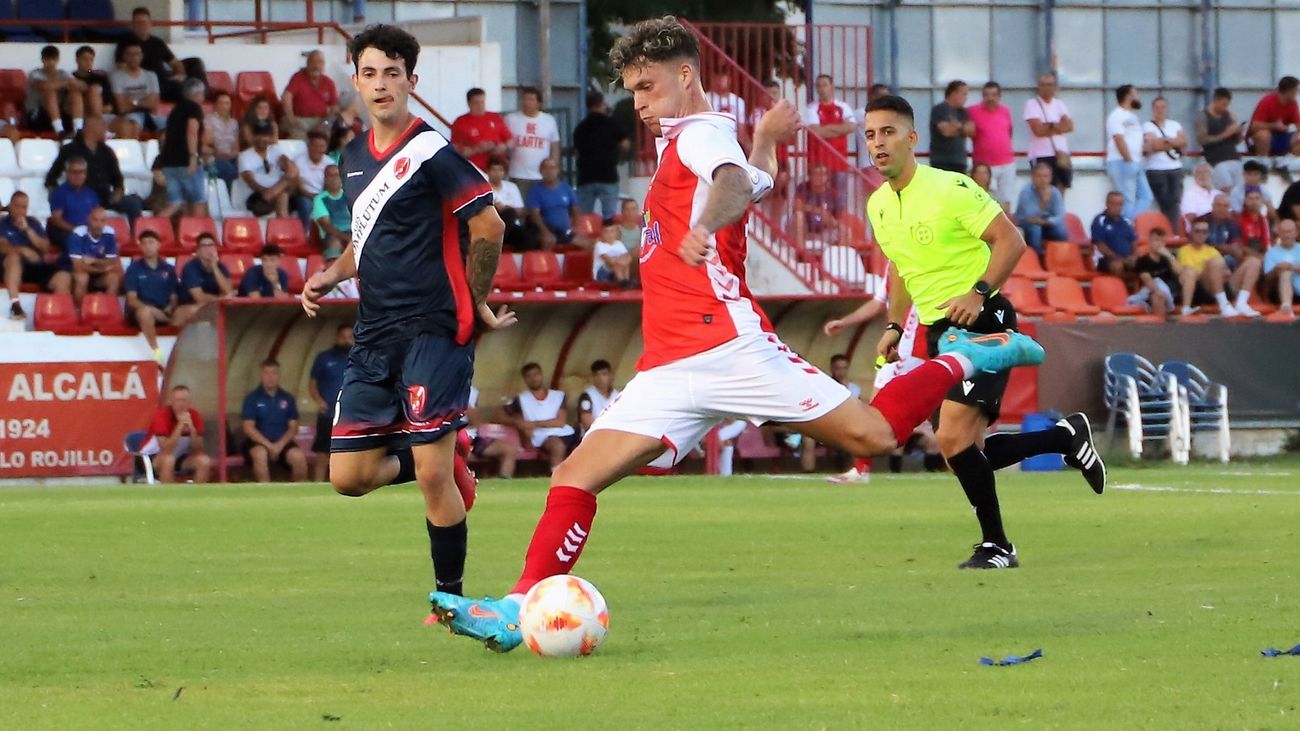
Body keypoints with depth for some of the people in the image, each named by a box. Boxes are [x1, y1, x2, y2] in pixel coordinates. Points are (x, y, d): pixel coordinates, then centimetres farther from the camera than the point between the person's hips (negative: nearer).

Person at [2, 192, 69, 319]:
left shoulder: (33, 223, 19)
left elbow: (45, 248, 8)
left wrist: (27, 229, -3)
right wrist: (23, 250, -27)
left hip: (36, 266, 3)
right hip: (14, 267, -3)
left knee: (64, 277, -23)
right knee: (14, 256, -39)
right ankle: (14, 305, -47)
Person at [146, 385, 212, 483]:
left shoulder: (194, 415, -10)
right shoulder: (162, 415, -24)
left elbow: (198, 449, -12)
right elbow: (166, 450, -33)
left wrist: (192, 430, -28)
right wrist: (180, 426, -38)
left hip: (180, 457, 5)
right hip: (156, 457, -5)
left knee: (204, 461, -20)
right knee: (168, 459, -37)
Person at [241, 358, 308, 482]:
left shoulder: (288, 398, 7)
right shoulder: (252, 398, -1)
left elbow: (293, 427, 6)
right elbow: (248, 428, -7)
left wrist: (280, 445, -13)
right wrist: (269, 445, -18)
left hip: (282, 443, 2)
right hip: (259, 442, -2)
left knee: (298, 456, -27)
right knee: (260, 454, -37)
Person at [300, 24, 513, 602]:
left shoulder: (430, 151, -9)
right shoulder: (354, 157, 15)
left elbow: (489, 227, -9)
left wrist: (474, 305, -2)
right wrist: (329, 277, 9)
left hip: (432, 332, -7)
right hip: (374, 337, 8)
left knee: (433, 477, -11)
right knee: (348, 475, 1)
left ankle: (450, 596, 3)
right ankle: (446, 460, 26)